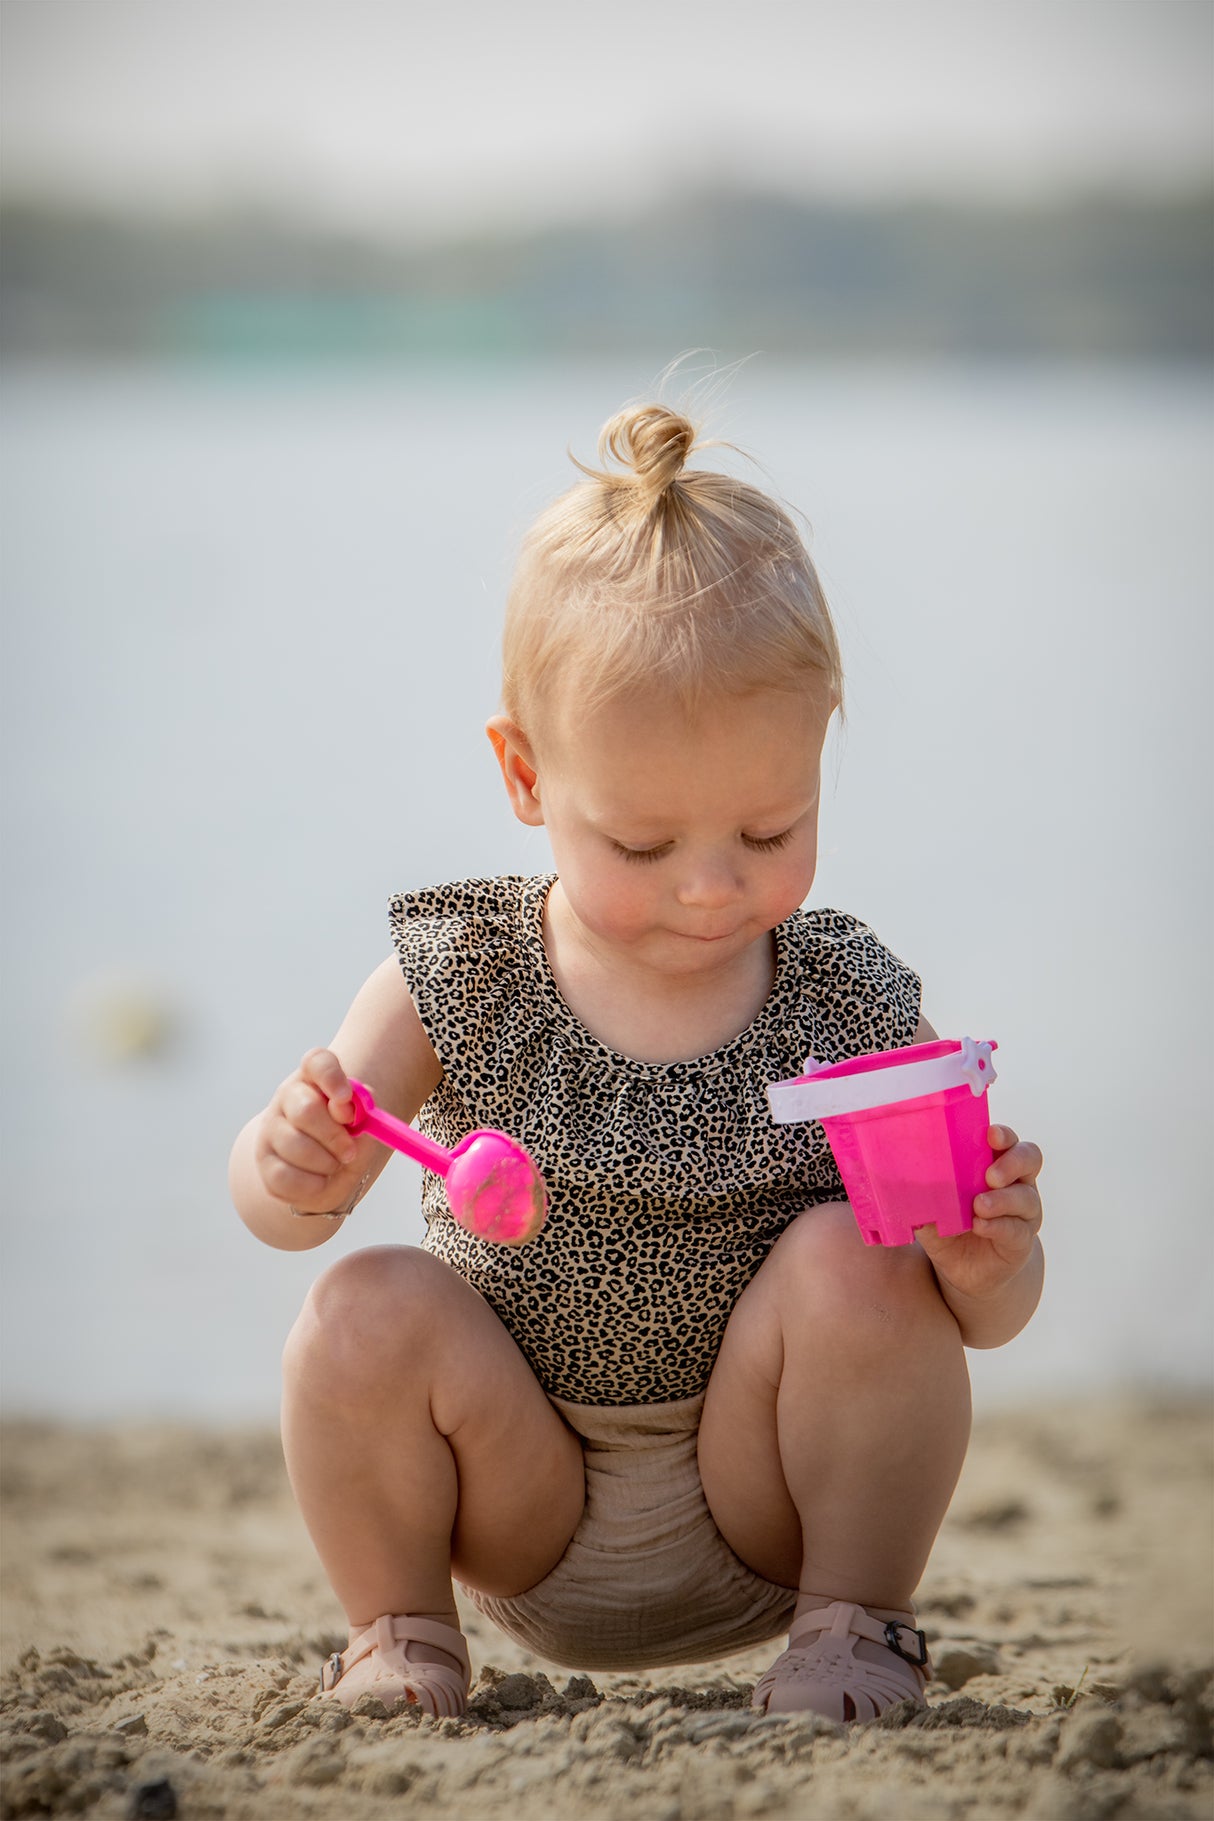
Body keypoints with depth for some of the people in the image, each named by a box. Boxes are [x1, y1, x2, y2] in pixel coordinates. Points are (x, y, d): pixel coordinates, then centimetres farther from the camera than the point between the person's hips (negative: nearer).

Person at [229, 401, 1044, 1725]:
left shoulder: (847, 1002, -10)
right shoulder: (459, 980, -9)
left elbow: (986, 1320, -7)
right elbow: (274, 1205, -3)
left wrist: (991, 1264, -32)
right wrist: (298, 1175, -28)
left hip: (757, 1510, -1)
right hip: (528, 1536, 1)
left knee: (855, 1261, -25)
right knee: (369, 1308, -24)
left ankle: (855, 1620, -6)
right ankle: (401, 1633, 1)